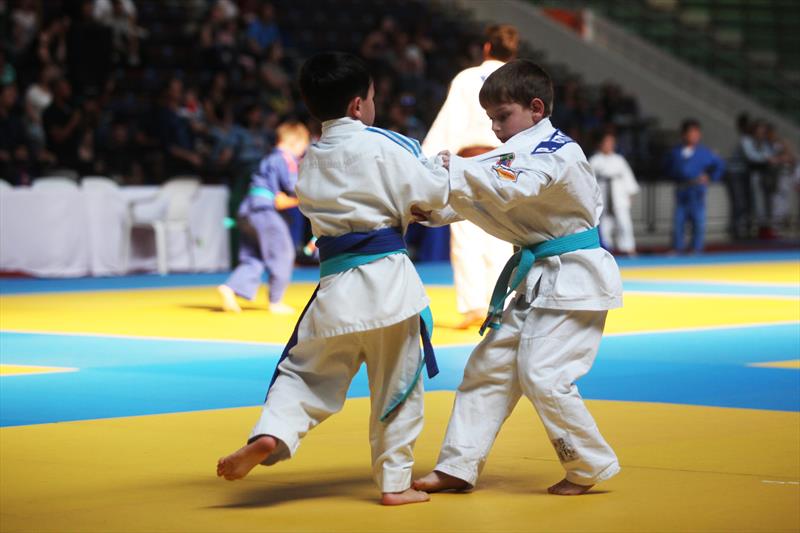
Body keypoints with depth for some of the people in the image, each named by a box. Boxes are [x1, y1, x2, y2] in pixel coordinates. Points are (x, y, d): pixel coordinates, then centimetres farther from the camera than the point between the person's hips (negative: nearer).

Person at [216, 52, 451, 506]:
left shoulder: (311, 162, 12)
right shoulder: (382, 147, -8)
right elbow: (434, 193, -4)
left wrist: (406, 210, 21)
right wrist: (441, 168, 17)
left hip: (336, 286, 4)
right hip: (388, 281, -4)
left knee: (306, 374, 13)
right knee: (397, 386, 8)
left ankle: (271, 436, -12)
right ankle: (395, 482, 14)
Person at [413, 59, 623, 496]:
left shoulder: (556, 152, -17)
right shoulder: (526, 150, 12)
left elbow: (509, 188, -34)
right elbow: (480, 199, 9)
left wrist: (450, 166, -33)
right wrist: (434, 209, -8)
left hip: (573, 279, -10)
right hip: (538, 280, 10)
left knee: (543, 374, -15)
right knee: (490, 365, 8)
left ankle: (590, 467, 1)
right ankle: (458, 467, 12)